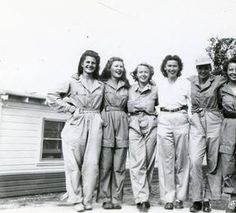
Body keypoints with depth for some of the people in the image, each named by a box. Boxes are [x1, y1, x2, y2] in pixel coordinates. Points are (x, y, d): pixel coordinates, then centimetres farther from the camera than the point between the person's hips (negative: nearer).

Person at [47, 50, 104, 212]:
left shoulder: (101, 86, 16)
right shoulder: (73, 82, 7)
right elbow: (52, 97, 4)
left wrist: (100, 117, 6)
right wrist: (70, 108, -1)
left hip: (95, 124, 2)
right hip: (76, 123, -2)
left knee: (92, 163, -3)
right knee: (74, 162, -3)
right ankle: (77, 200, 7)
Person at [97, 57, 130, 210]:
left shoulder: (126, 86, 18)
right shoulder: (102, 84, 7)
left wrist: (129, 123, 10)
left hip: (122, 124, 3)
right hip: (106, 123, -3)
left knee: (120, 165, 1)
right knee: (105, 164, -4)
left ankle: (117, 199, 7)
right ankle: (105, 198, 4)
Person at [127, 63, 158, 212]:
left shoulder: (155, 89, 10)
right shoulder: (131, 90, 14)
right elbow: (128, 108, 17)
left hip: (151, 126, 0)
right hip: (134, 126, 0)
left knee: (149, 163, 1)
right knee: (137, 163, -10)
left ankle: (145, 196, 13)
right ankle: (141, 198, -9)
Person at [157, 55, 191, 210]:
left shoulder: (186, 83, 10)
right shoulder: (159, 85, 13)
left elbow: (191, 103, 9)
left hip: (181, 120, -1)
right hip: (164, 121, 1)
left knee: (182, 159, 2)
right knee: (166, 160, -1)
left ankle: (180, 197, 11)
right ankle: (168, 197, 6)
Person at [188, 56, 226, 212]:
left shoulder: (218, 81, 3)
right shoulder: (189, 81, 7)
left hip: (214, 122, 0)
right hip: (196, 123, 0)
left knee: (213, 162, 4)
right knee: (195, 161, -12)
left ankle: (208, 199, 15)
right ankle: (197, 200, -2)